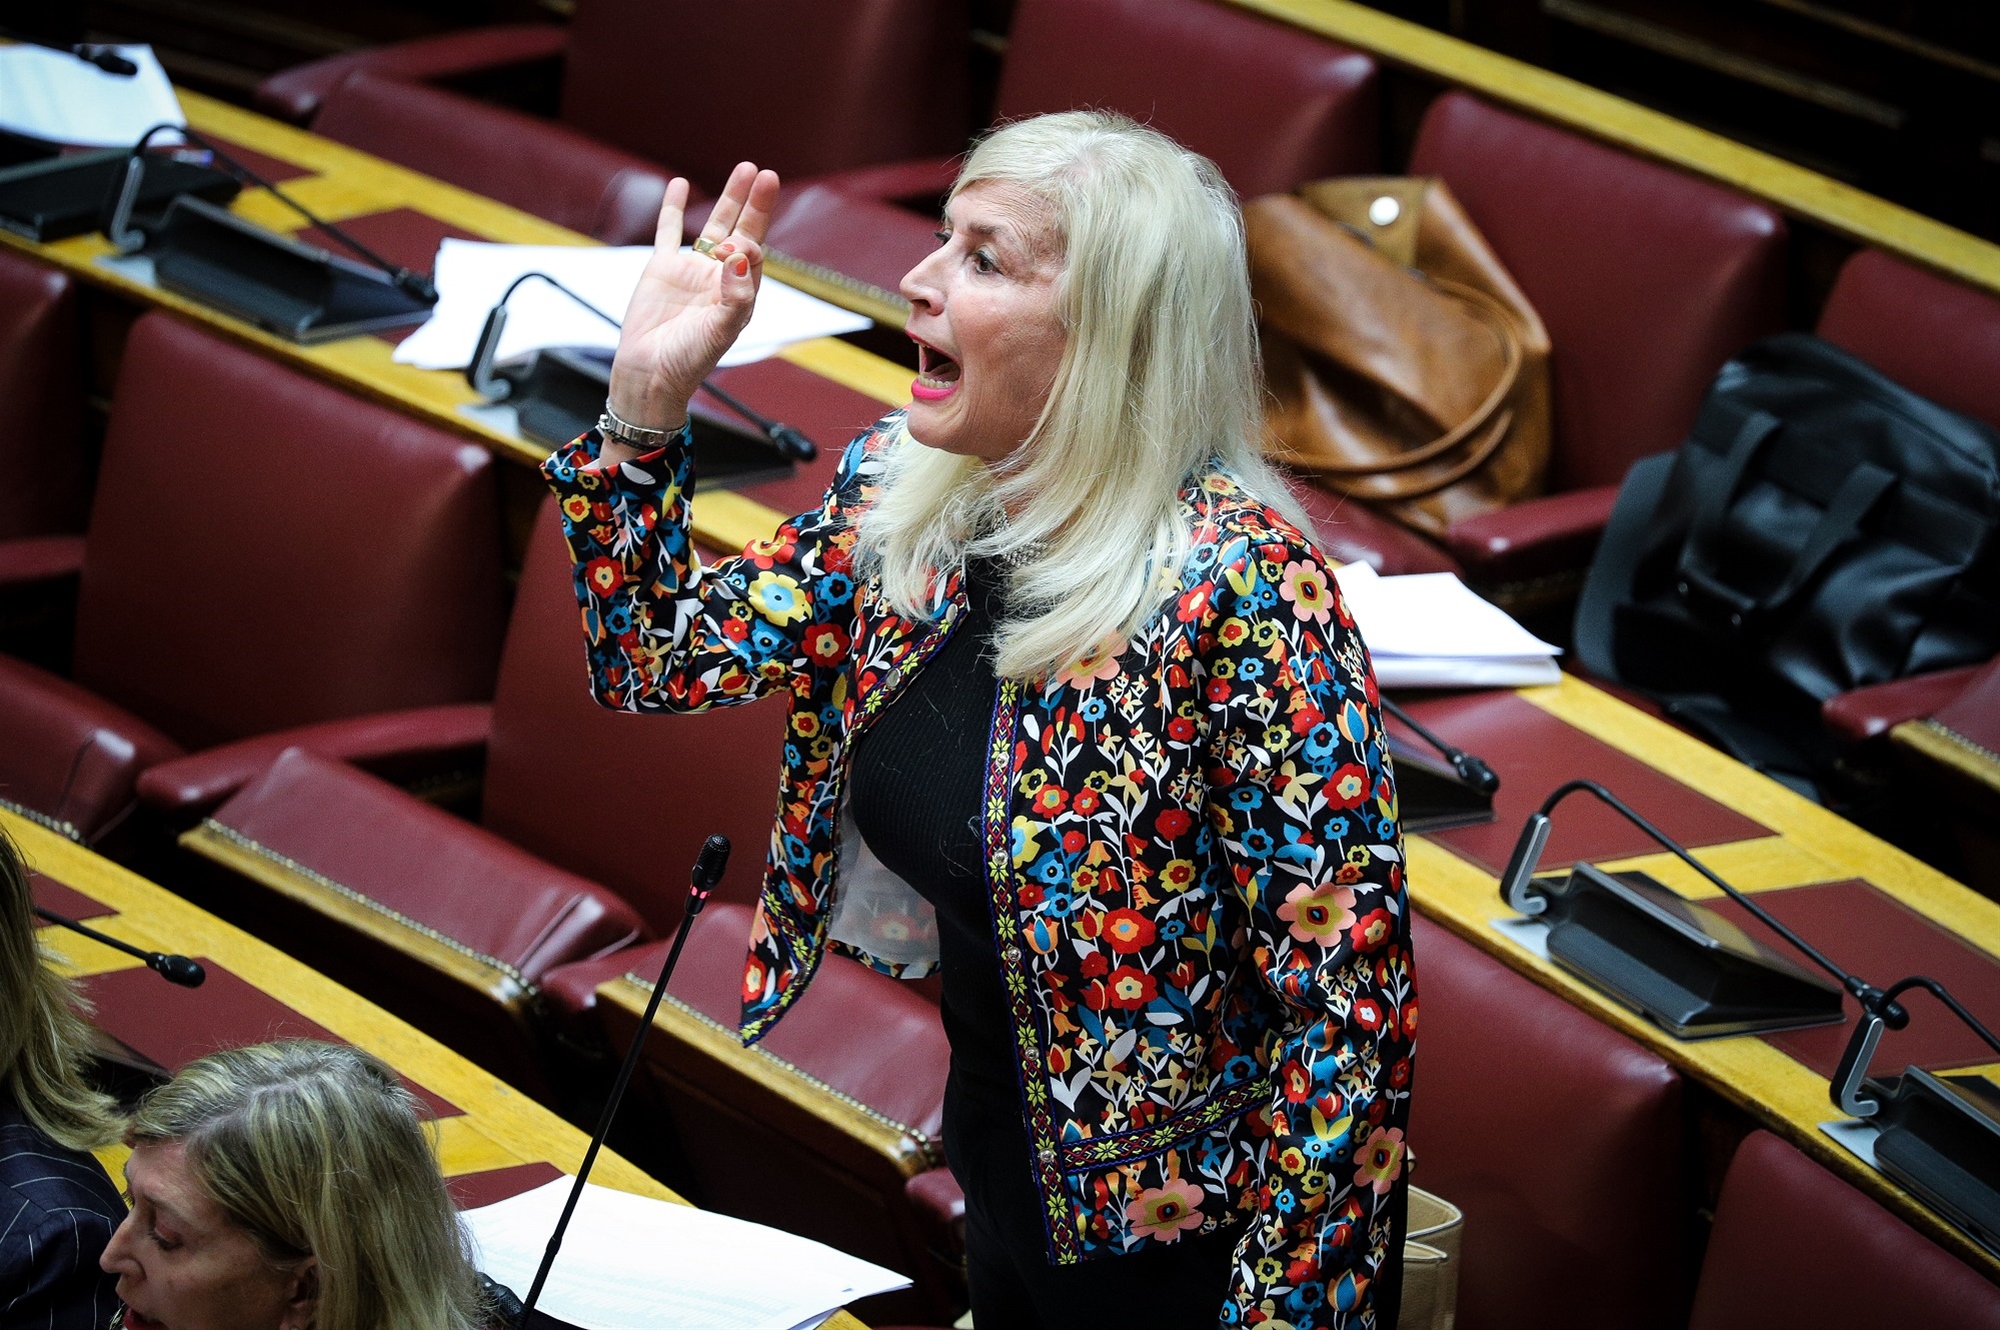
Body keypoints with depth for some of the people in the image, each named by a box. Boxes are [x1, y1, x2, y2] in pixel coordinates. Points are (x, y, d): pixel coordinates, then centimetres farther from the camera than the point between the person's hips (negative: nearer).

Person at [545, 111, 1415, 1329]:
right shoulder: (899, 498, -4)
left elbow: (1348, 1005, -25)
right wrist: (647, 393, -10)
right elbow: (657, 657, 3)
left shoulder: (1239, 588, -27)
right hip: (1006, 1176, 7)